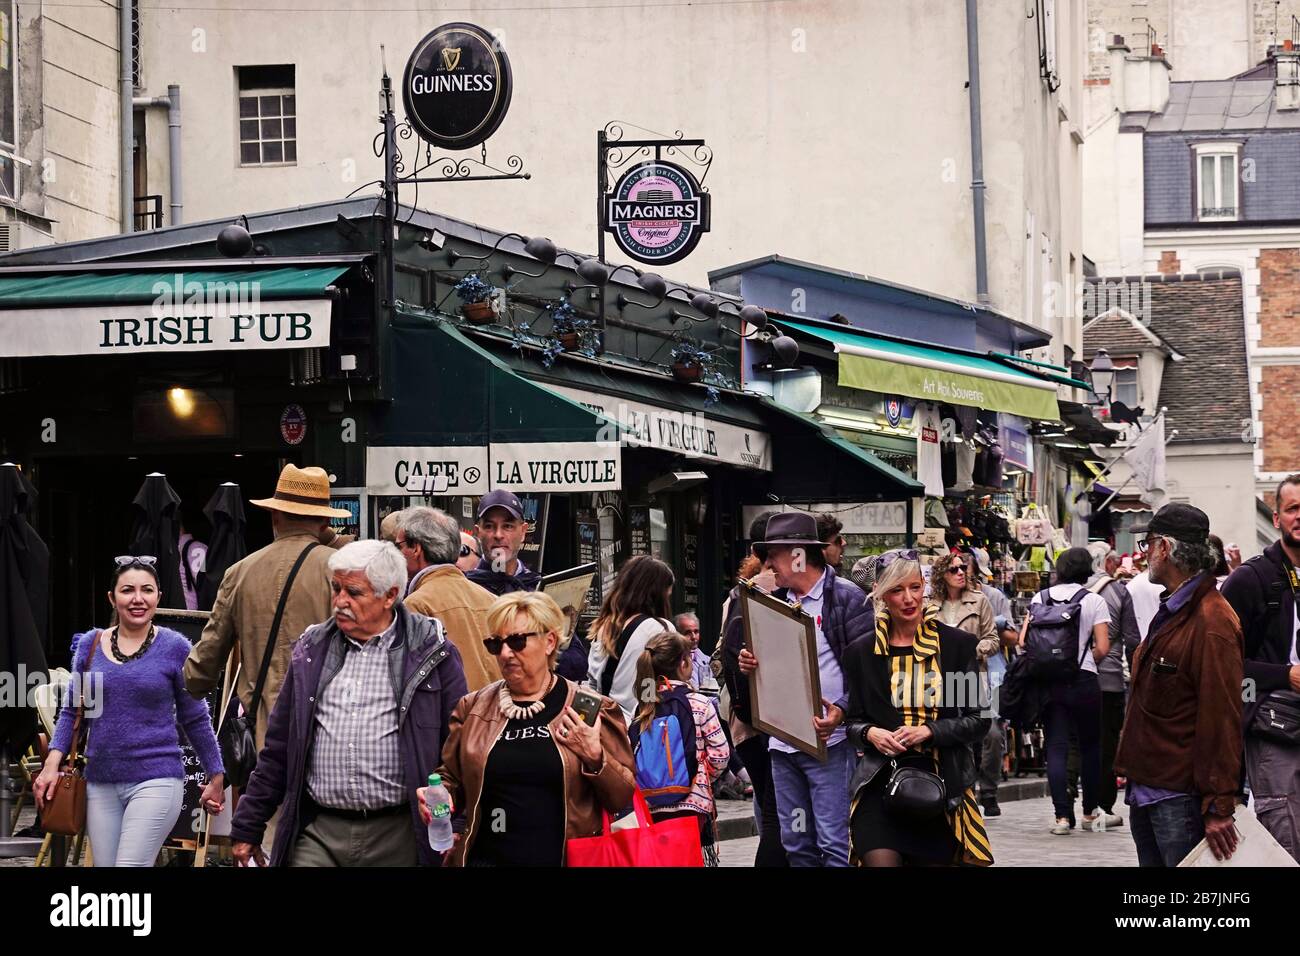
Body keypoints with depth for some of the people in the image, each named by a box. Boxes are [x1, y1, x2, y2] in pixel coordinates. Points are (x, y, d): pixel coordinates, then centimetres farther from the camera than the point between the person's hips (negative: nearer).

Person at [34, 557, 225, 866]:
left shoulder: (175, 648, -1)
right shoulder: (90, 644, 7)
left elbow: (196, 719, 7)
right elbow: (72, 711, 15)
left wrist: (216, 777, 11)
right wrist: (52, 764, 3)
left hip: (155, 780, -4)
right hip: (100, 782, 4)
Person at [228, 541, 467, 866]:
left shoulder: (432, 654, 0)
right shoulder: (312, 650, 12)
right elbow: (278, 749, 15)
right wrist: (247, 828, 14)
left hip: (397, 838, -3)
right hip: (318, 833, 3)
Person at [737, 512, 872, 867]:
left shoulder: (847, 598, -4)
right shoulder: (777, 601, 17)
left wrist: (842, 711, -22)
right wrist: (750, 665, 2)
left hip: (829, 742, -7)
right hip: (783, 742, 7)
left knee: (834, 844, -9)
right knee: (796, 844, 9)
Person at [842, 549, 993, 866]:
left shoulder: (958, 644, 3)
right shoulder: (861, 652, 7)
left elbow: (979, 720, 2)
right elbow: (852, 722, 14)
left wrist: (928, 731, -12)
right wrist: (870, 733, -9)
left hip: (941, 781, 0)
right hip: (881, 778, 0)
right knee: (881, 861, -18)